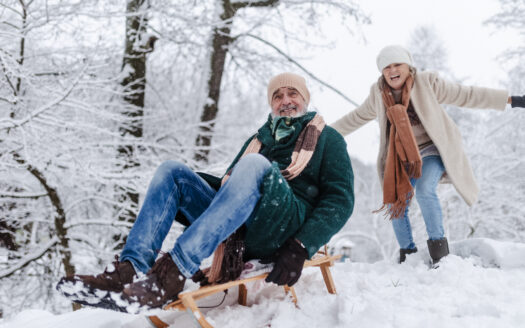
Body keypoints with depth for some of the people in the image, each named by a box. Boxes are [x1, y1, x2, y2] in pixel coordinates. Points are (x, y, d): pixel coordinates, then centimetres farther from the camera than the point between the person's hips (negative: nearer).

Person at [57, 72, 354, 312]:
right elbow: (228, 185, 28)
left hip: (284, 231, -5)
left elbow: (341, 199, 2)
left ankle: (174, 272, -43)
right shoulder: (260, 139, 32)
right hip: (237, 230, 5)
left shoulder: (328, 139, 16)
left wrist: (301, 248, -14)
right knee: (172, 170, -8)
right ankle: (126, 272, -29)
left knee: (255, 165, -32)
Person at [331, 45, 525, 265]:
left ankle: (439, 250, -18)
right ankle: (407, 255, 15)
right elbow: (356, 118, 18)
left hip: (431, 151, -4)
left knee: (425, 191, -29)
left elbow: (465, 96, -6)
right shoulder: (378, 94, 3)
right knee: (395, 204, -3)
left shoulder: (427, 83, -7)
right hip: (402, 158, 5)